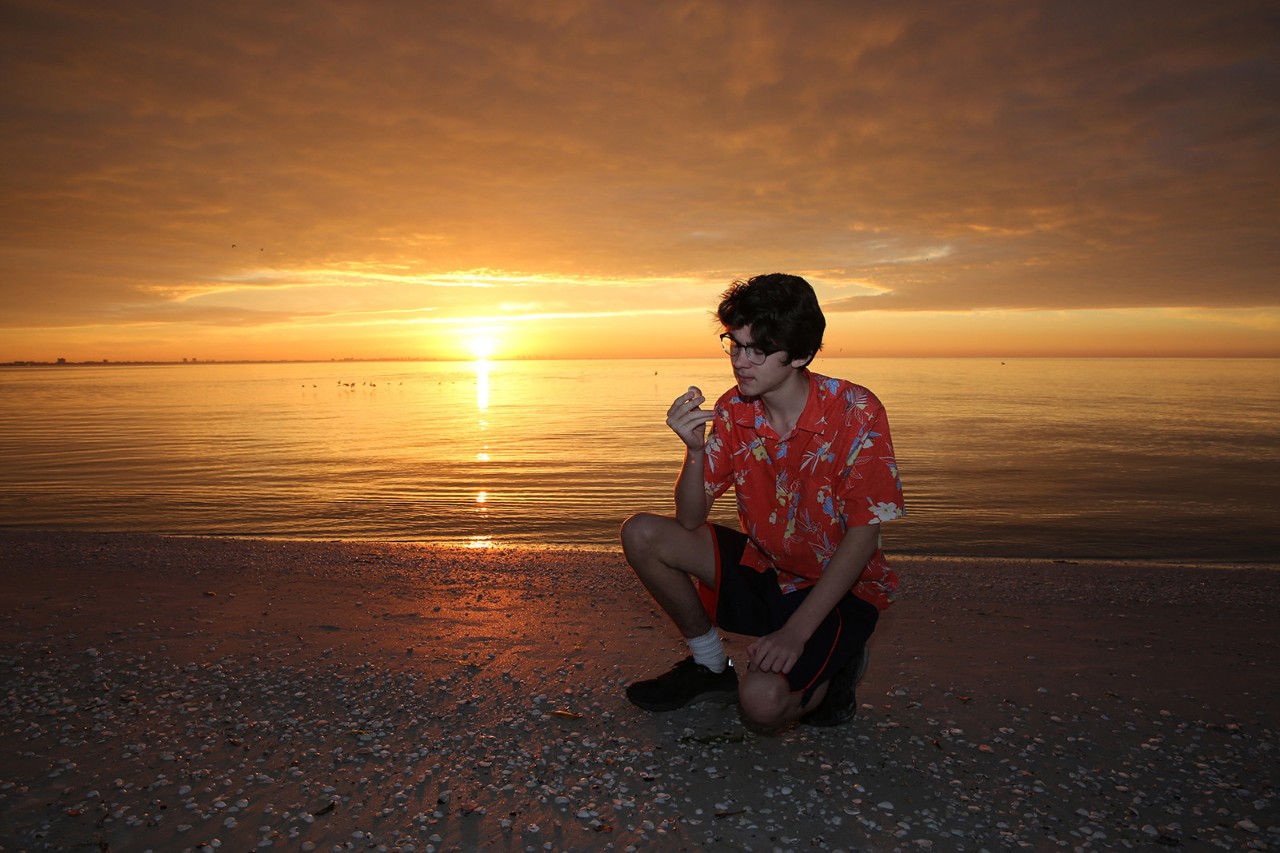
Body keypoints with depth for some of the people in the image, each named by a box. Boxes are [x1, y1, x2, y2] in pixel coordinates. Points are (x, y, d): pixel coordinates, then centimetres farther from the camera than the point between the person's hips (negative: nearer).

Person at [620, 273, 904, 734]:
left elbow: (863, 537, -20)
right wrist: (696, 450, -26)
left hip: (840, 587, -5)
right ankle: (710, 664, 10)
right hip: (764, 570, 6)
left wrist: (796, 632, -27)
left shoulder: (855, 412, -21)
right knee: (641, 534, -9)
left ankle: (832, 666, 6)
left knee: (762, 704, -29)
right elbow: (690, 520, -6)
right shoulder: (733, 410, -7)